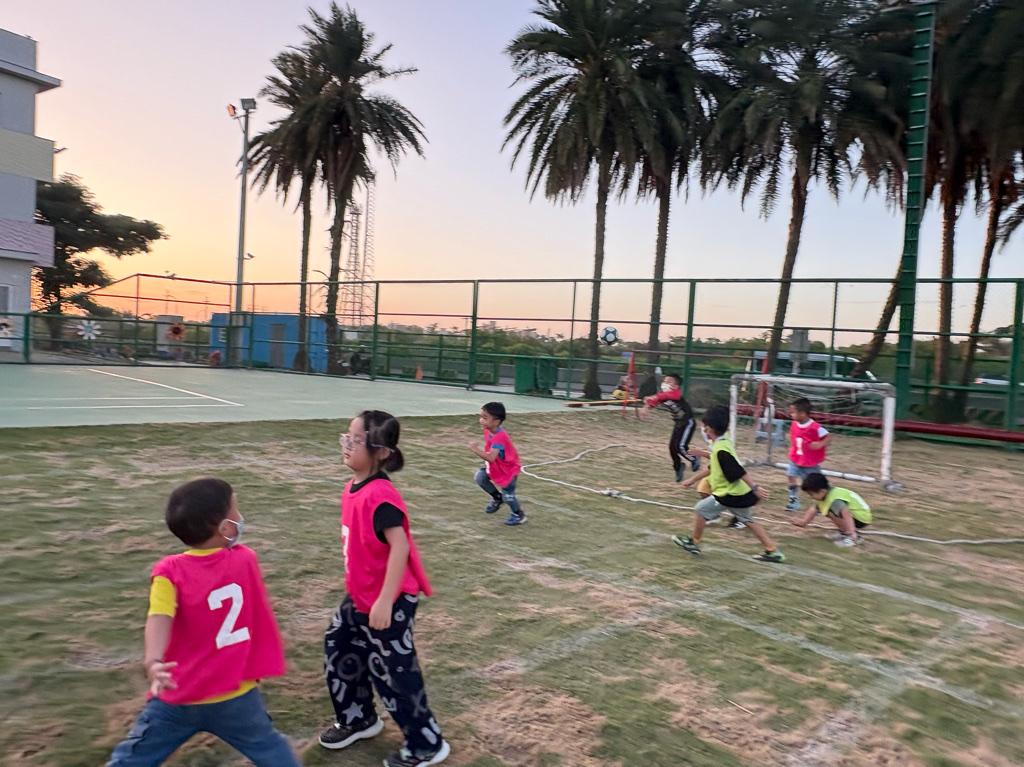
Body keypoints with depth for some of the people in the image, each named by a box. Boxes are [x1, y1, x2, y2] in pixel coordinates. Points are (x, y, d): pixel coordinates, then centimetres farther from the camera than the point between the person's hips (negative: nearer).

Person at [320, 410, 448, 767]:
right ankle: (358, 719, 46)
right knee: (339, 650, 23)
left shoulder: (380, 495, -27)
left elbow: (400, 547, -31)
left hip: (389, 602, -9)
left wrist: (384, 601, -30)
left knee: (393, 673, 4)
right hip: (360, 596, 10)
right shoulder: (354, 488, 3)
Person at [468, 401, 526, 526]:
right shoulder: (488, 431, -9)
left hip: (509, 468, -8)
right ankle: (497, 498, 20)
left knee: (507, 495, -8)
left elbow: (491, 457, -46)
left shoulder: (499, 437, -38)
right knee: (480, 478, -4)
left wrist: (476, 449, -46)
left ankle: (519, 515, 22)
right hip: (495, 465, 8)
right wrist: (487, 463, 1)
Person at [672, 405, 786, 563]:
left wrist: (755, 488, -28)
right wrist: (693, 479, 24)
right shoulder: (723, 443, 7)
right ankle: (773, 551, 19)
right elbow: (711, 468, 18)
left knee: (701, 509, 5)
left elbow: (739, 471, -27)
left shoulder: (721, 450, -24)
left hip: (730, 495, -9)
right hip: (740, 493, 9)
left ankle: (694, 542, 19)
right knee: (748, 520, 19)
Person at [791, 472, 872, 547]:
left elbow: (846, 513, -43)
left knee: (832, 512, -26)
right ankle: (844, 532, 14)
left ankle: (853, 536, -16)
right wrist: (804, 522, 18)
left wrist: (852, 532, -51)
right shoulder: (828, 494, 2)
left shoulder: (834, 499, -28)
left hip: (862, 518, -10)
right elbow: (814, 509, 12)